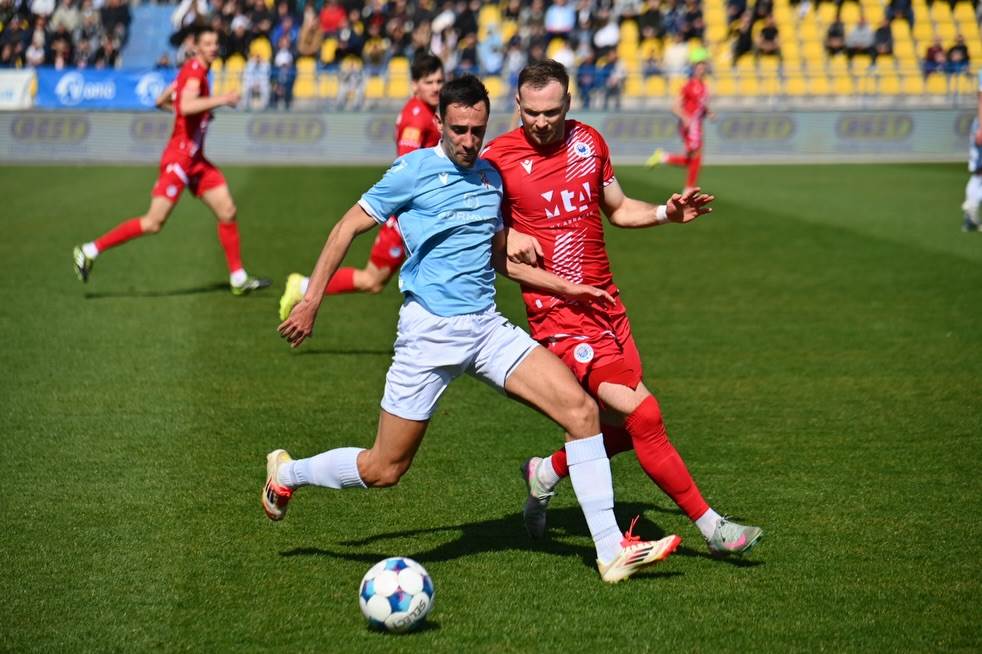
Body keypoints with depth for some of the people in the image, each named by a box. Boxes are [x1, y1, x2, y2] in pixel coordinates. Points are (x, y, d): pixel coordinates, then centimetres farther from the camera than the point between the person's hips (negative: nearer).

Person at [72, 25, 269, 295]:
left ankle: (238, 278, 12)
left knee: (228, 212, 6)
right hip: (179, 158, -10)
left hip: (196, 160, 10)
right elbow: (186, 105, -33)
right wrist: (223, 99, -29)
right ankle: (90, 250, -1)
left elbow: (161, 101, 24)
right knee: (153, 223, -9)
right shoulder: (194, 70, -15)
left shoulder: (191, 71, 14)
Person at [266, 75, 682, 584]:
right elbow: (348, 228, -1)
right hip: (429, 332, -5)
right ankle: (286, 473, 29)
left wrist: (566, 288, 18)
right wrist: (310, 301, -4)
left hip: (487, 328, 5)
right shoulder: (414, 171, -6)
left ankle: (611, 551, -9)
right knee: (383, 470, 0)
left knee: (581, 409, -11)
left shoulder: (491, 177, 12)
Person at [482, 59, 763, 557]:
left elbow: (618, 209, 21)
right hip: (558, 315, -7)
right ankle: (711, 527, -6)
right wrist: (504, 239, -16)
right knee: (642, 414, -15)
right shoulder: (498, 158, -8)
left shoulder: (588, 142, 8)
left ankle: (546, 473, 35)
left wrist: (667, 213, 5)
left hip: (606, 305, 7)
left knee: (626, 429, 9)